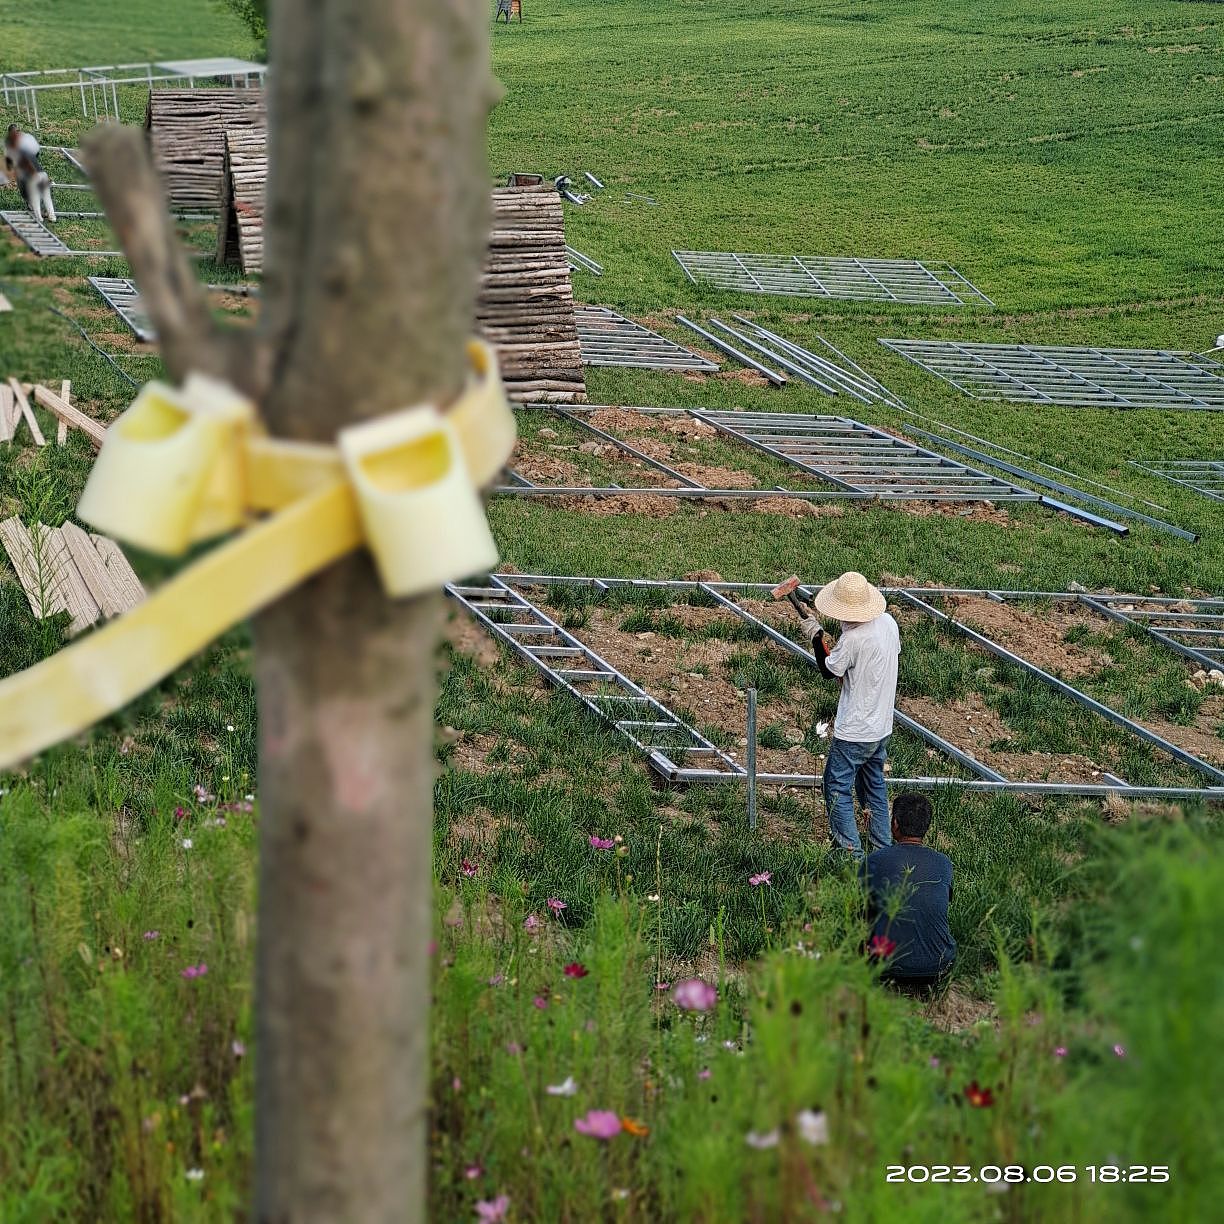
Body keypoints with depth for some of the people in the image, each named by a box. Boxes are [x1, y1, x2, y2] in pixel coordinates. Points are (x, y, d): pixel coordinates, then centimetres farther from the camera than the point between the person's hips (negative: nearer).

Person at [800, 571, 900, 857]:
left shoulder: (852, 639, -28)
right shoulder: (888, 622, -4)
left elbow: (829, 670, -13)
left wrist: (816, 637, 0)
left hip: (854, 733, -8)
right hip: (882, 727, 8)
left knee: (838, 789, 4)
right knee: (874, 785, 23)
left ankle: (852, 853, 4)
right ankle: (883, 848, 30)